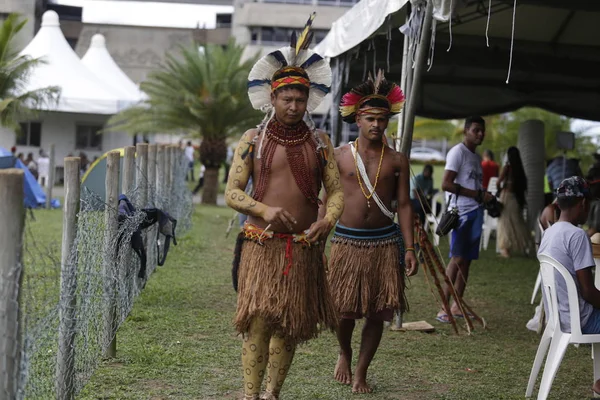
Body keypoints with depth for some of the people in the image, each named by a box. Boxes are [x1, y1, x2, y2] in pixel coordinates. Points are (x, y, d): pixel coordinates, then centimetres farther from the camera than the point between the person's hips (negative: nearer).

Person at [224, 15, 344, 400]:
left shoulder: (319, 141, 8)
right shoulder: (253, 139, 3)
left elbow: (337, 190, 7)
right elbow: (232, 192, -1)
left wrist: (329, 219, -15)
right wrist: (265, 211, -19)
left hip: (303, 247, 2)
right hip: (261, 244, -2)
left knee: (290, 326, 8)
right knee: (258, 322, -12)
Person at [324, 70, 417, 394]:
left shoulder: (396, 160, 3)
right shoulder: (339, 156, 1)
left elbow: (403, 204, 4)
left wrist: (409, 249, -2)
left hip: (384, 242, 1)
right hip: (347, 241, -1)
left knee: (377, 312, 2)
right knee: (344, 310, 2)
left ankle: (361, 373, 19)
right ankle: (344, 354, 34)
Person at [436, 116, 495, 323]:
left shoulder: (476, 157, 20)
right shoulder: (458, 152, -7)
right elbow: (446, 184, -16)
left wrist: (486, 196, 4)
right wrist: (477, 194, -16)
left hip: (475, 212, 8)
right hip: (461, 212, -8)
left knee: (466, 260, 8)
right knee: (457, 259, -12)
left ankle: (457, 305, 13)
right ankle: (444, 308, -12)